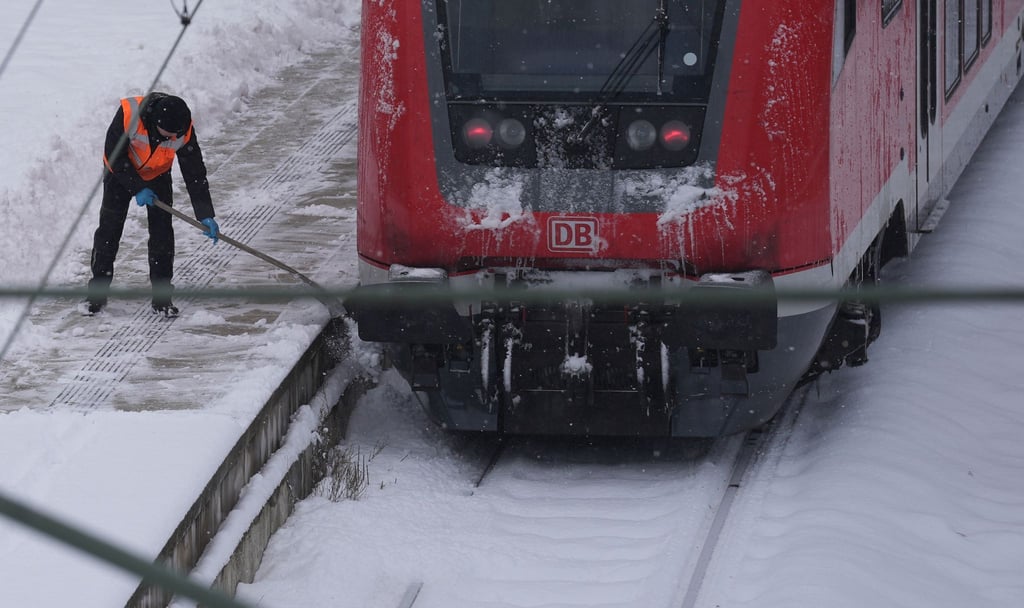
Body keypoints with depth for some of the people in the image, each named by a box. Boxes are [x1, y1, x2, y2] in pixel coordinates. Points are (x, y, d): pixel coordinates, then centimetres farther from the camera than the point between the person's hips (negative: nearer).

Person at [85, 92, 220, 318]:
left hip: (158, 175, 2)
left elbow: (195, 173, -20)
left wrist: (205, 215, -22)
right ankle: (97, 292, 6)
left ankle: (162, 297, 3)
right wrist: (138, 188, -26)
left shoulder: (183, 131, -28)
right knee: (109, 229, -5)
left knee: (162, 232, -6)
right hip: (120, 172, -2)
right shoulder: (129, 114, -36)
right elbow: (114, 154, -24)